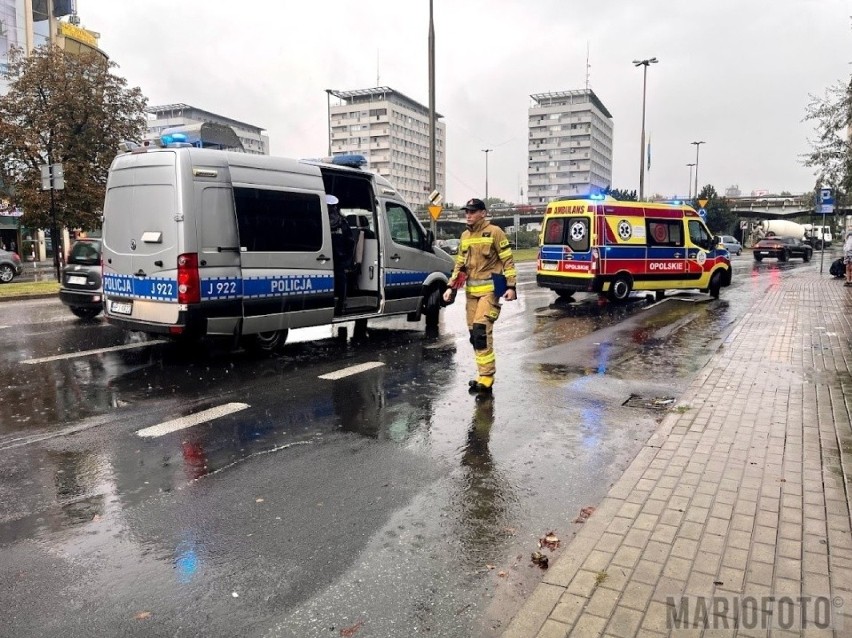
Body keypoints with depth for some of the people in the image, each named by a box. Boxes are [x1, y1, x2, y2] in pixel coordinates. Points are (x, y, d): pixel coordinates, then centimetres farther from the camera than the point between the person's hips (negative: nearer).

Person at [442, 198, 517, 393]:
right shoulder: (465, 236, 15)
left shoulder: (494, 232, -5)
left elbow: (508, 260, -5)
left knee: (481, 330, -17)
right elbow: (460, 264, 19)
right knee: (474, 333, 7)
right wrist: (451, 287, 11)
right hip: (471, 290, 7)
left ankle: (486, 377, -11)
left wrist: (511, 286, -12)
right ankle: (485, 374, 18)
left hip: (490, 289, -7)